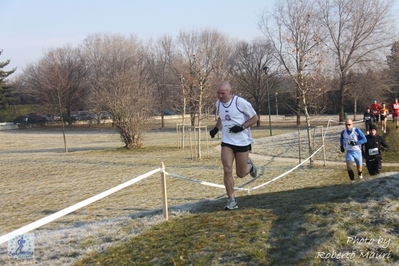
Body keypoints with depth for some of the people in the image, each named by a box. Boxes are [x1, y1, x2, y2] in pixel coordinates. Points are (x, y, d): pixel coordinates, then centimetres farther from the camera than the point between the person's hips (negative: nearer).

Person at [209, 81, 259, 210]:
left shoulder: (240, 102, -15)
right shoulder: (218, 103, 3)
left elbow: (255, 117, -7)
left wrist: (242, 127, -21)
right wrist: (216, 128, 3)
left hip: (242, 142, -4)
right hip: (227, 142, 4)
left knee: (240, 173, 4)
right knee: (227, 170, -12)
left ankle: (249, 165, 41)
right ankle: (232, 200, -1)